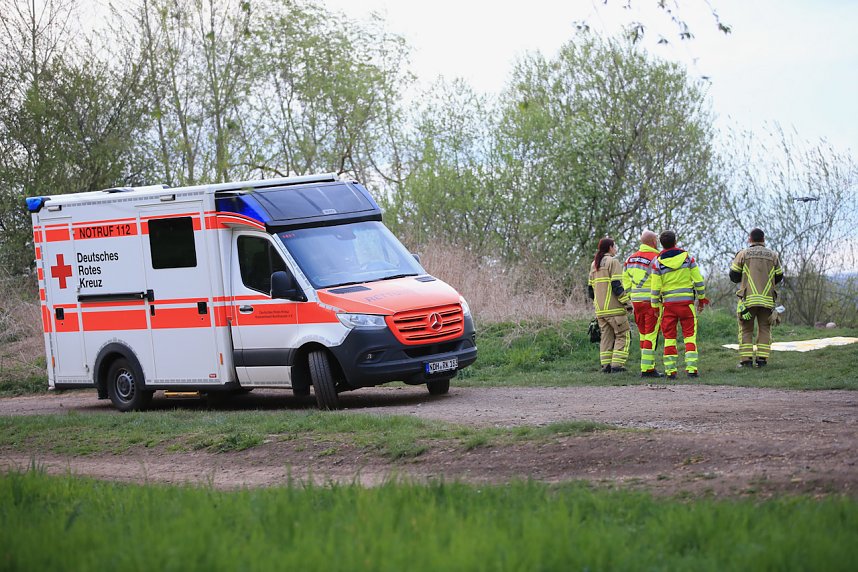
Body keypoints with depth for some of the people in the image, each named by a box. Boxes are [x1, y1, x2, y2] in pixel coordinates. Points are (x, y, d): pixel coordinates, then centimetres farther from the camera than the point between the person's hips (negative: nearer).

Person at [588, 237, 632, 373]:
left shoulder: (594, 265, 16)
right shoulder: (613, 262, -7)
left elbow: (590, 288, 18)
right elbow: (617, 285, -15)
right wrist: (627, 303, -12)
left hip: (600, 309, 7)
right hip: (614, 308, -7)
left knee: (606, 336, 11)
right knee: (622, 335, -1)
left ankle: (606, 365, 6)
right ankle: (617, 365, -9)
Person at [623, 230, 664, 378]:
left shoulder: (630, 259, 13)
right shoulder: (655, 258, -10)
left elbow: (625, 281, 15)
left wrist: (628, 301, 19)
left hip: (636, 300, 7)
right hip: (651, 301, -7)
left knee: (643, 334, 14)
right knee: (651, 335, -5)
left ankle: (649, 366, 18)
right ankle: (647, 369, -7)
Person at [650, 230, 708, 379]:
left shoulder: (658, 262, -3)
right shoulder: (687, 257, 0)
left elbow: (655, 287, -2)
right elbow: (699, 280, 2)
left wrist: (655, 306, 7)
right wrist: (702, 299, 14)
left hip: (668, 303, 0)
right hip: (687, 301, 0)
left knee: (669, 337, 6)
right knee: (690, 335, 3)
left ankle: (670, 370, 2)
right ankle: (691, 368, -5)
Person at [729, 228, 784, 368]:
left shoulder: (743, 254, 1)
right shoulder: (773, 255, 8)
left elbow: (734, 276, 2)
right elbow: (779, 277, 13)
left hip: (748, 298, -1)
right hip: (767, 299, 1)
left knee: (746, 330, 6)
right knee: (765, 329, 10)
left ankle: (746, 360, -1)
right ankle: (762, 359, 2)